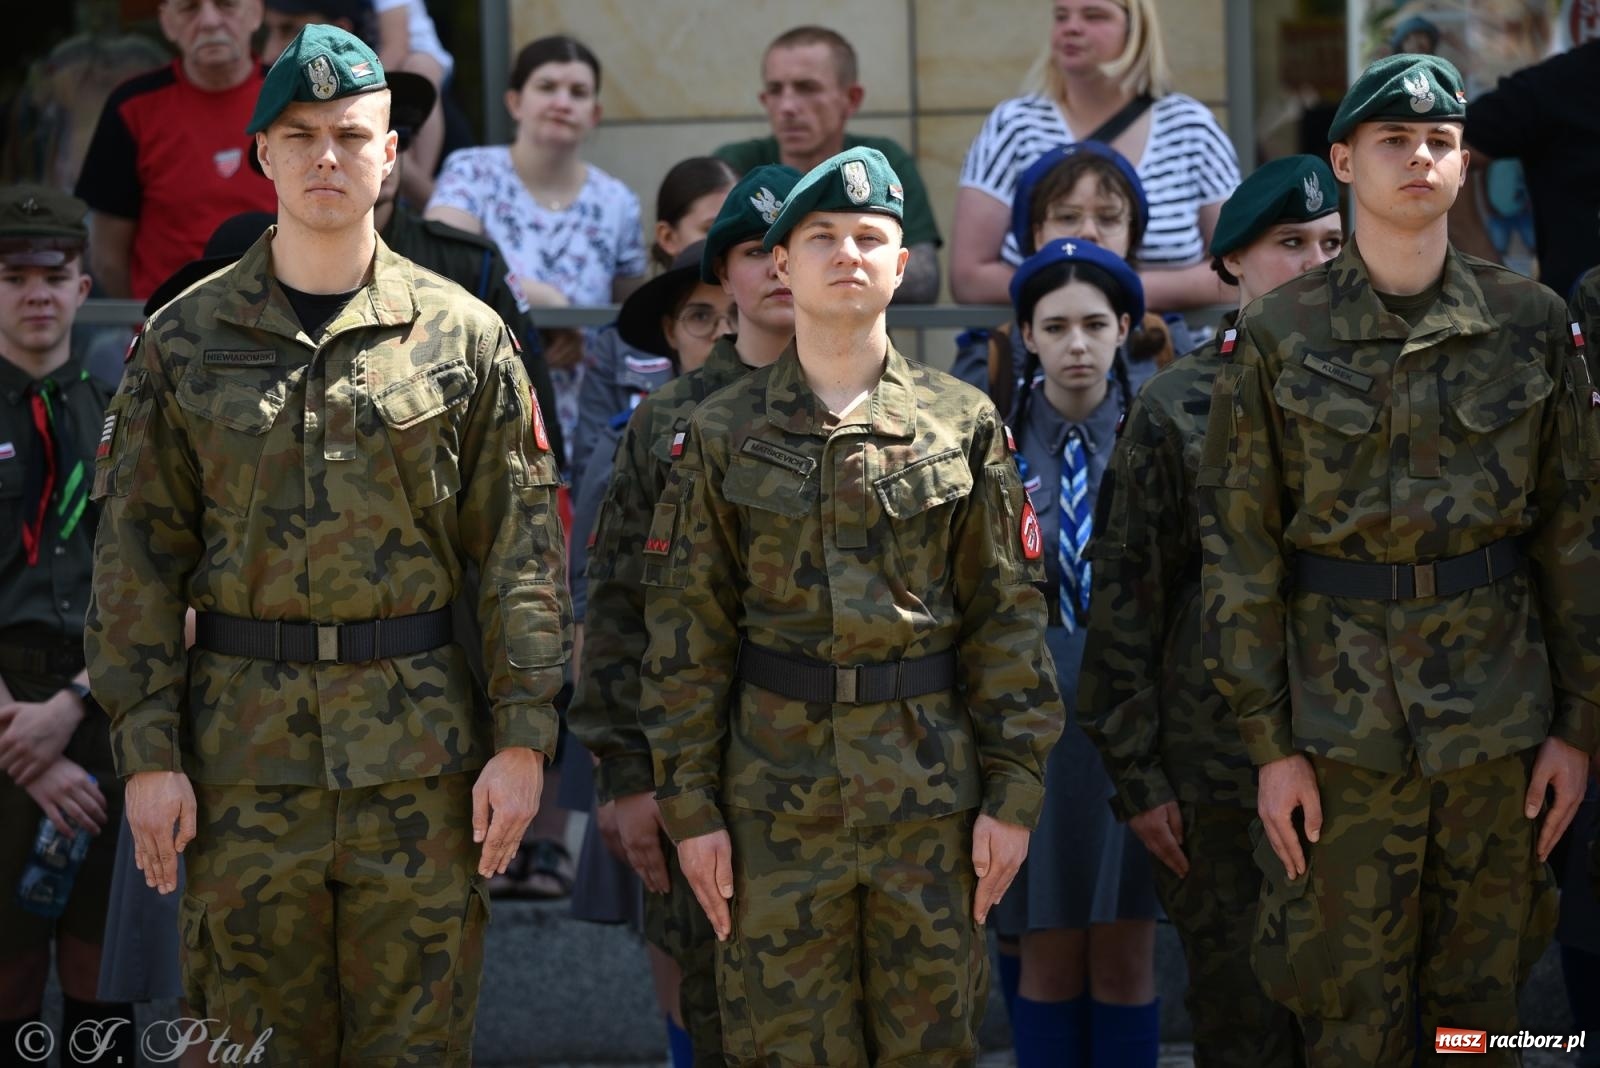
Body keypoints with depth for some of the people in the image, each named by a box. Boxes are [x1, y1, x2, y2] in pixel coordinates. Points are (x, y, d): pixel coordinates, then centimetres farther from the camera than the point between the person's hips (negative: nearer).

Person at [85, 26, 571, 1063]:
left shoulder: (465, 337, 4)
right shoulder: (184, 339, 4)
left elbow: (524, 551, 3)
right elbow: (137, 558, 3)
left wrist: (524, 738, -4)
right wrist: (147, 749, -4)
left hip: (421, 744, 0)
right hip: (243, 742, 0)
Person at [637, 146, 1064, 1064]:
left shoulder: (965, 425, 5)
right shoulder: (724, 433, 4)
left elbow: (1008, 618, 4)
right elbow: (687, 633, 3)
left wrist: (1014, 790, -2)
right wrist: (690, 804, -2)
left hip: (932, 791, 0)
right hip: (777, 799, 0)